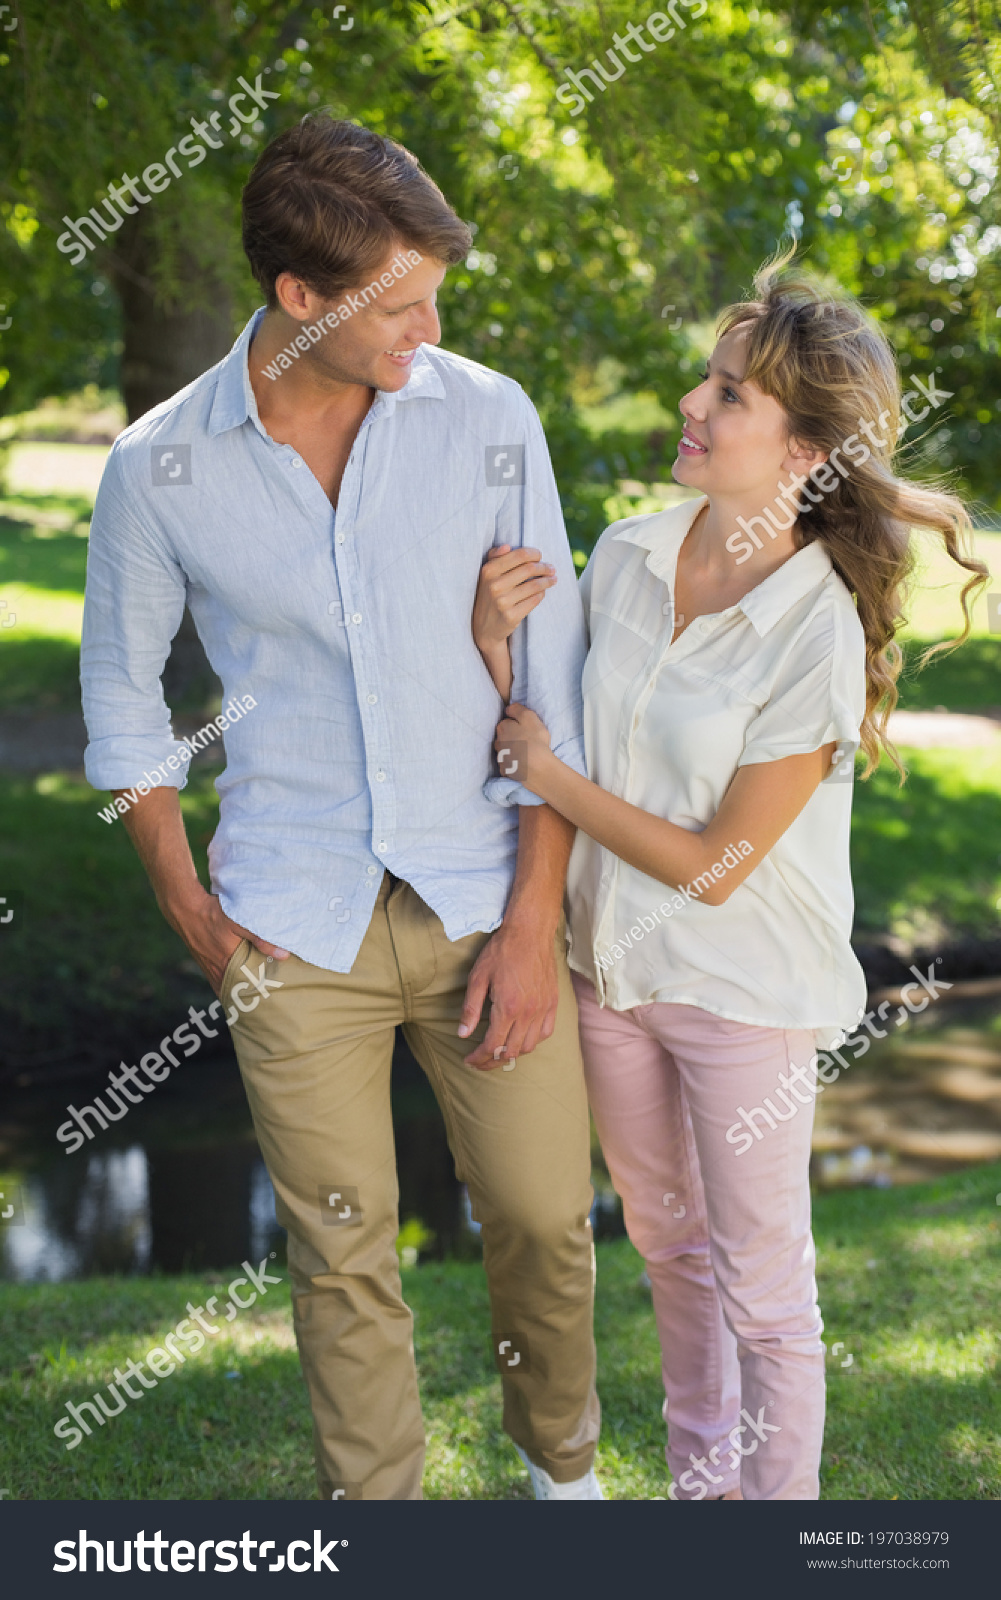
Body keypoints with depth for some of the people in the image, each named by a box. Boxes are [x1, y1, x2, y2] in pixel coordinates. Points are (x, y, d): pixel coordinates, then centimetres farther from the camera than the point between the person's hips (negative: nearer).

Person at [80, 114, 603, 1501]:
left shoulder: (488, 420, -6)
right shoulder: (159, 470, -6)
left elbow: (553, 682, -3)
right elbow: (121, 688, 9)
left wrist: (534, 922, -6)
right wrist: (188, 909, 4)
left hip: (484, 900, 1)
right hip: (298, 929, 0)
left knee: (544, 1217, 10)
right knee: (343, 1256, 9)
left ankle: (563, 1464, 37)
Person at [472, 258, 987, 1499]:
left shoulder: (818, 634, -24)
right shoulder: (625, 556, -7)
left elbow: (714, 867, -21)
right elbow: (533, 732, 3)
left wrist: (548, 773, -14)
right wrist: (497, 642, -16)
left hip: (745, 990, -6)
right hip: (612, 963, 6)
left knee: (761, 1285, 10)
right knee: (668, 1242, 25)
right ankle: (698, 1478, 47)